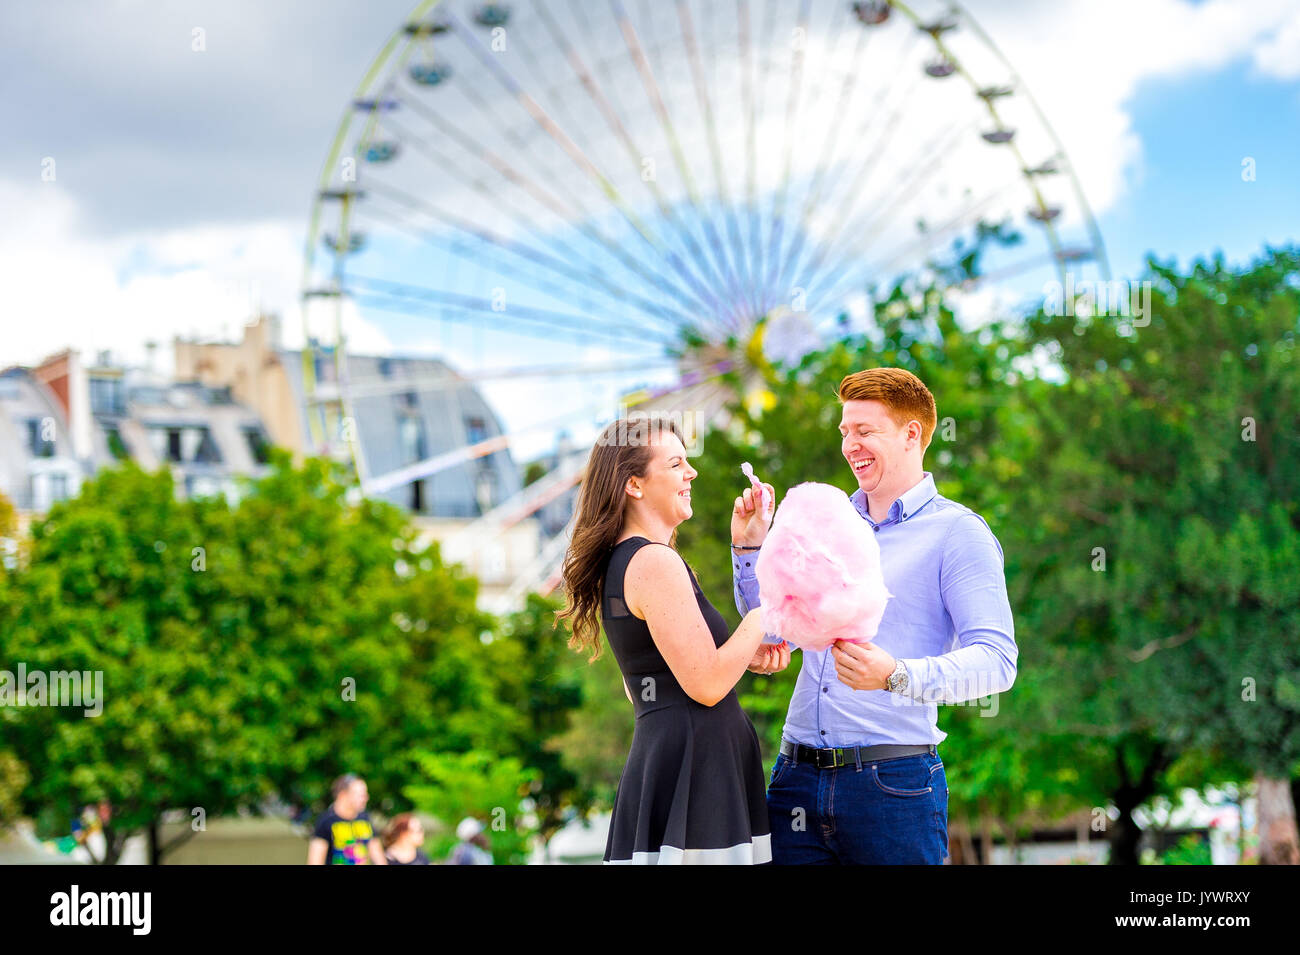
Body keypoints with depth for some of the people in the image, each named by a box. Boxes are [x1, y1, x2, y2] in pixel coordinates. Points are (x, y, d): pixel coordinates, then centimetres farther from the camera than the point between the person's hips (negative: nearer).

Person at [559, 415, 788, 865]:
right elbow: (706, 685, -16)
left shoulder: (621, 562, 18)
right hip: (692, 773, -10)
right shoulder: (655, 563, -12)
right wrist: (761, 618, -4)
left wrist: (747, 655, 15)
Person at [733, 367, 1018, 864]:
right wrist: (749, 548, 11)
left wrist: (897, 676, -28)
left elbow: (995, 661, -13)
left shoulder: (957, 533, -2)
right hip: (797, 777, 5)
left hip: (892, 782, -5)